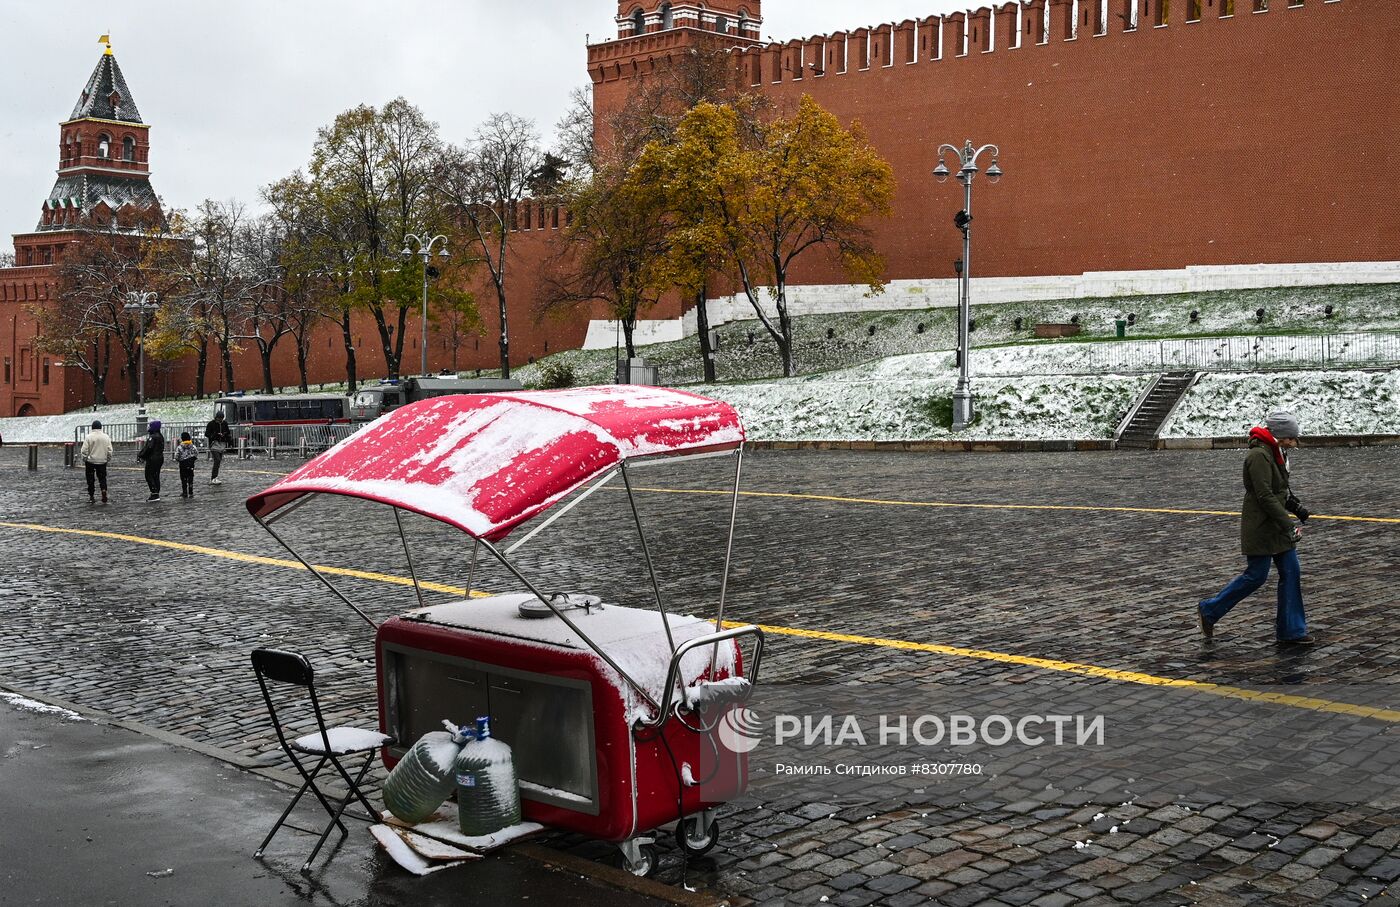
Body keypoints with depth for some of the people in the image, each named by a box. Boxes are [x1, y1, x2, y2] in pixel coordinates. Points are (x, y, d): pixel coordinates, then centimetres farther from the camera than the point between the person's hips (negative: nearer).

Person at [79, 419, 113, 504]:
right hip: (102, 461, 2)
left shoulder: (89, 437, -9)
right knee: (102, 478, 11)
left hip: (90, 461, -2)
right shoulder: (106, 437, -1)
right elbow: (109, 450, 2)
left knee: (90, 479, 8)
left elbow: (84, 451, -9)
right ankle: (104, 491, -11)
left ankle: (91, 496, 10)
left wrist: (84, 460, 4)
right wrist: (108, 459, 14)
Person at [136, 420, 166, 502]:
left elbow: (148, 448, -21)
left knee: (149, 476, -5)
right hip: (160, 458, 9)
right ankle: (157, 494, 14)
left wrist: (140, 455, -9)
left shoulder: (152, 437, -17)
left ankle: (154, 493, -11)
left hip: (152, 459, -9)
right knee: (156, 476, 13)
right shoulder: (161, 436, 13)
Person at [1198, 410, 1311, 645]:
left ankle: (1290, 630, 14)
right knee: (1256, 575, -3)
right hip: (1260, 527, -10)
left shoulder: (1275, 453, 11)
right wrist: (1289, 524, -25)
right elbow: (1265, 496, -25)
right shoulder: (1259, 455, -20)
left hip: (1278, 526, 10)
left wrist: (1296, 506, 8)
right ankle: (1209, 611, 12)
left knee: (1291, 572, 7)